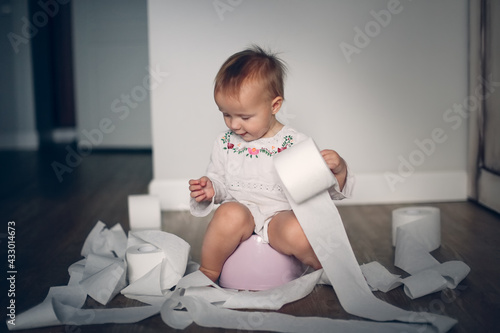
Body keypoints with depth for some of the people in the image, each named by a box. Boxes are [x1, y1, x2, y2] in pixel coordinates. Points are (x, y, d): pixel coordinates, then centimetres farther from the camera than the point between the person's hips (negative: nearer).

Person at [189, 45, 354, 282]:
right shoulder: (225, 143, 7)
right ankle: (207, 275, -11)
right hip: (240, 210, 2)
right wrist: (210, 188, -4)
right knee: (230, 215, -34)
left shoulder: (297, 144, -1)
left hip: (280, 218, -1)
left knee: (297, 232, -35)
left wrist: (338, 169, -19)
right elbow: (220, 181, 19)